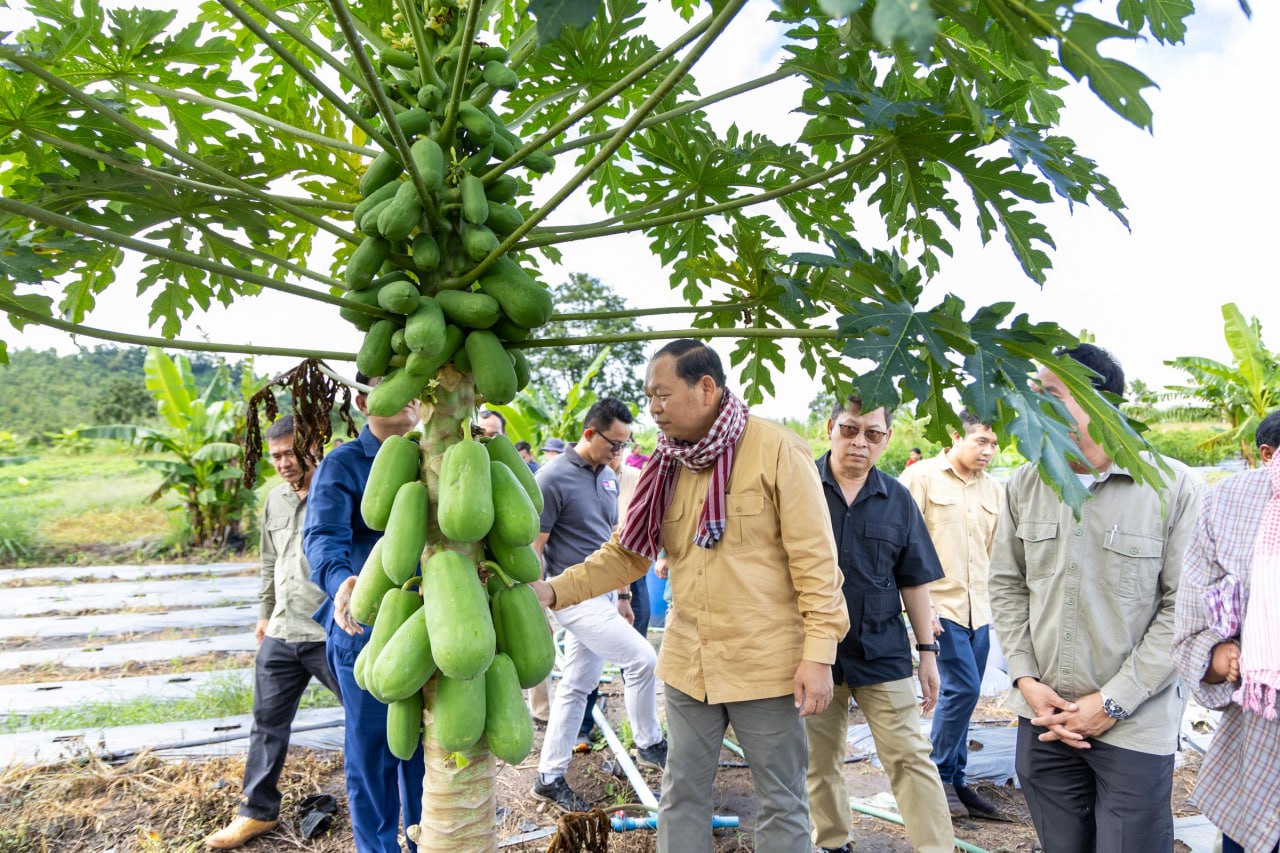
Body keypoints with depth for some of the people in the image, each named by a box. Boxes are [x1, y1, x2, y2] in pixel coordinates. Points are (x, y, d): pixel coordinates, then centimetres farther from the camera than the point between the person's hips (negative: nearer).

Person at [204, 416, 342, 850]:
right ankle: (258, 811, 30)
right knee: (268, 723, 14)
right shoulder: (275, 498, 10)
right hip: (280, 635, 7)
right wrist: (265, 612, 23)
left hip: (332, 635, -6)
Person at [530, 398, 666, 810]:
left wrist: (622, 595, 19)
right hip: (575, 597, -8)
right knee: (643, 658, -11)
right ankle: (648, 745, 9)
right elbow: (533, 549, -14)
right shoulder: (553, 478, -15)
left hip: (603, 593, 8)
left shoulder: (609, 477, 9)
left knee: (576, 686, 11)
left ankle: (549, 777, 22)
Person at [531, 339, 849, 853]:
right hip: (688, 663, 5)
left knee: (781, 801, 11)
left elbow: (815, 560, -13)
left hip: (767, 663, -5)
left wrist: (818, 655, -17)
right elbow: (626, 553, 6)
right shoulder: (666, 465, 4)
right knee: (682, 794, 17)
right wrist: (554, 591, -6)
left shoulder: (777, 451, -13)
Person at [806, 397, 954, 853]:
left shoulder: (897, 499, 3)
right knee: (819, 761, 13)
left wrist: (928, 651, 7)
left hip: (882, 650, 1)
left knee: (910, 756, 1)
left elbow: (913, 581, 8)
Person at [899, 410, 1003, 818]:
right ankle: (939, 775, 10)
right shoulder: (922, 477, -6)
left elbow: (995, 550, 18)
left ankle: (955, 780, 23)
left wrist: (996, 601, 11)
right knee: (963, 687, -9)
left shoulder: (992, 488, 11)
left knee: (962, 693, 10)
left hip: (979, 609, 5)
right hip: (941, 605, -5)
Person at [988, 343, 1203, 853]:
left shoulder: (1174, 488, -10)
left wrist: (1114, 703, -12)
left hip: (1135, 728, -3)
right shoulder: (1025, 485, 2)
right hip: (1043, 717, 4)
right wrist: (1025, 679, -2)